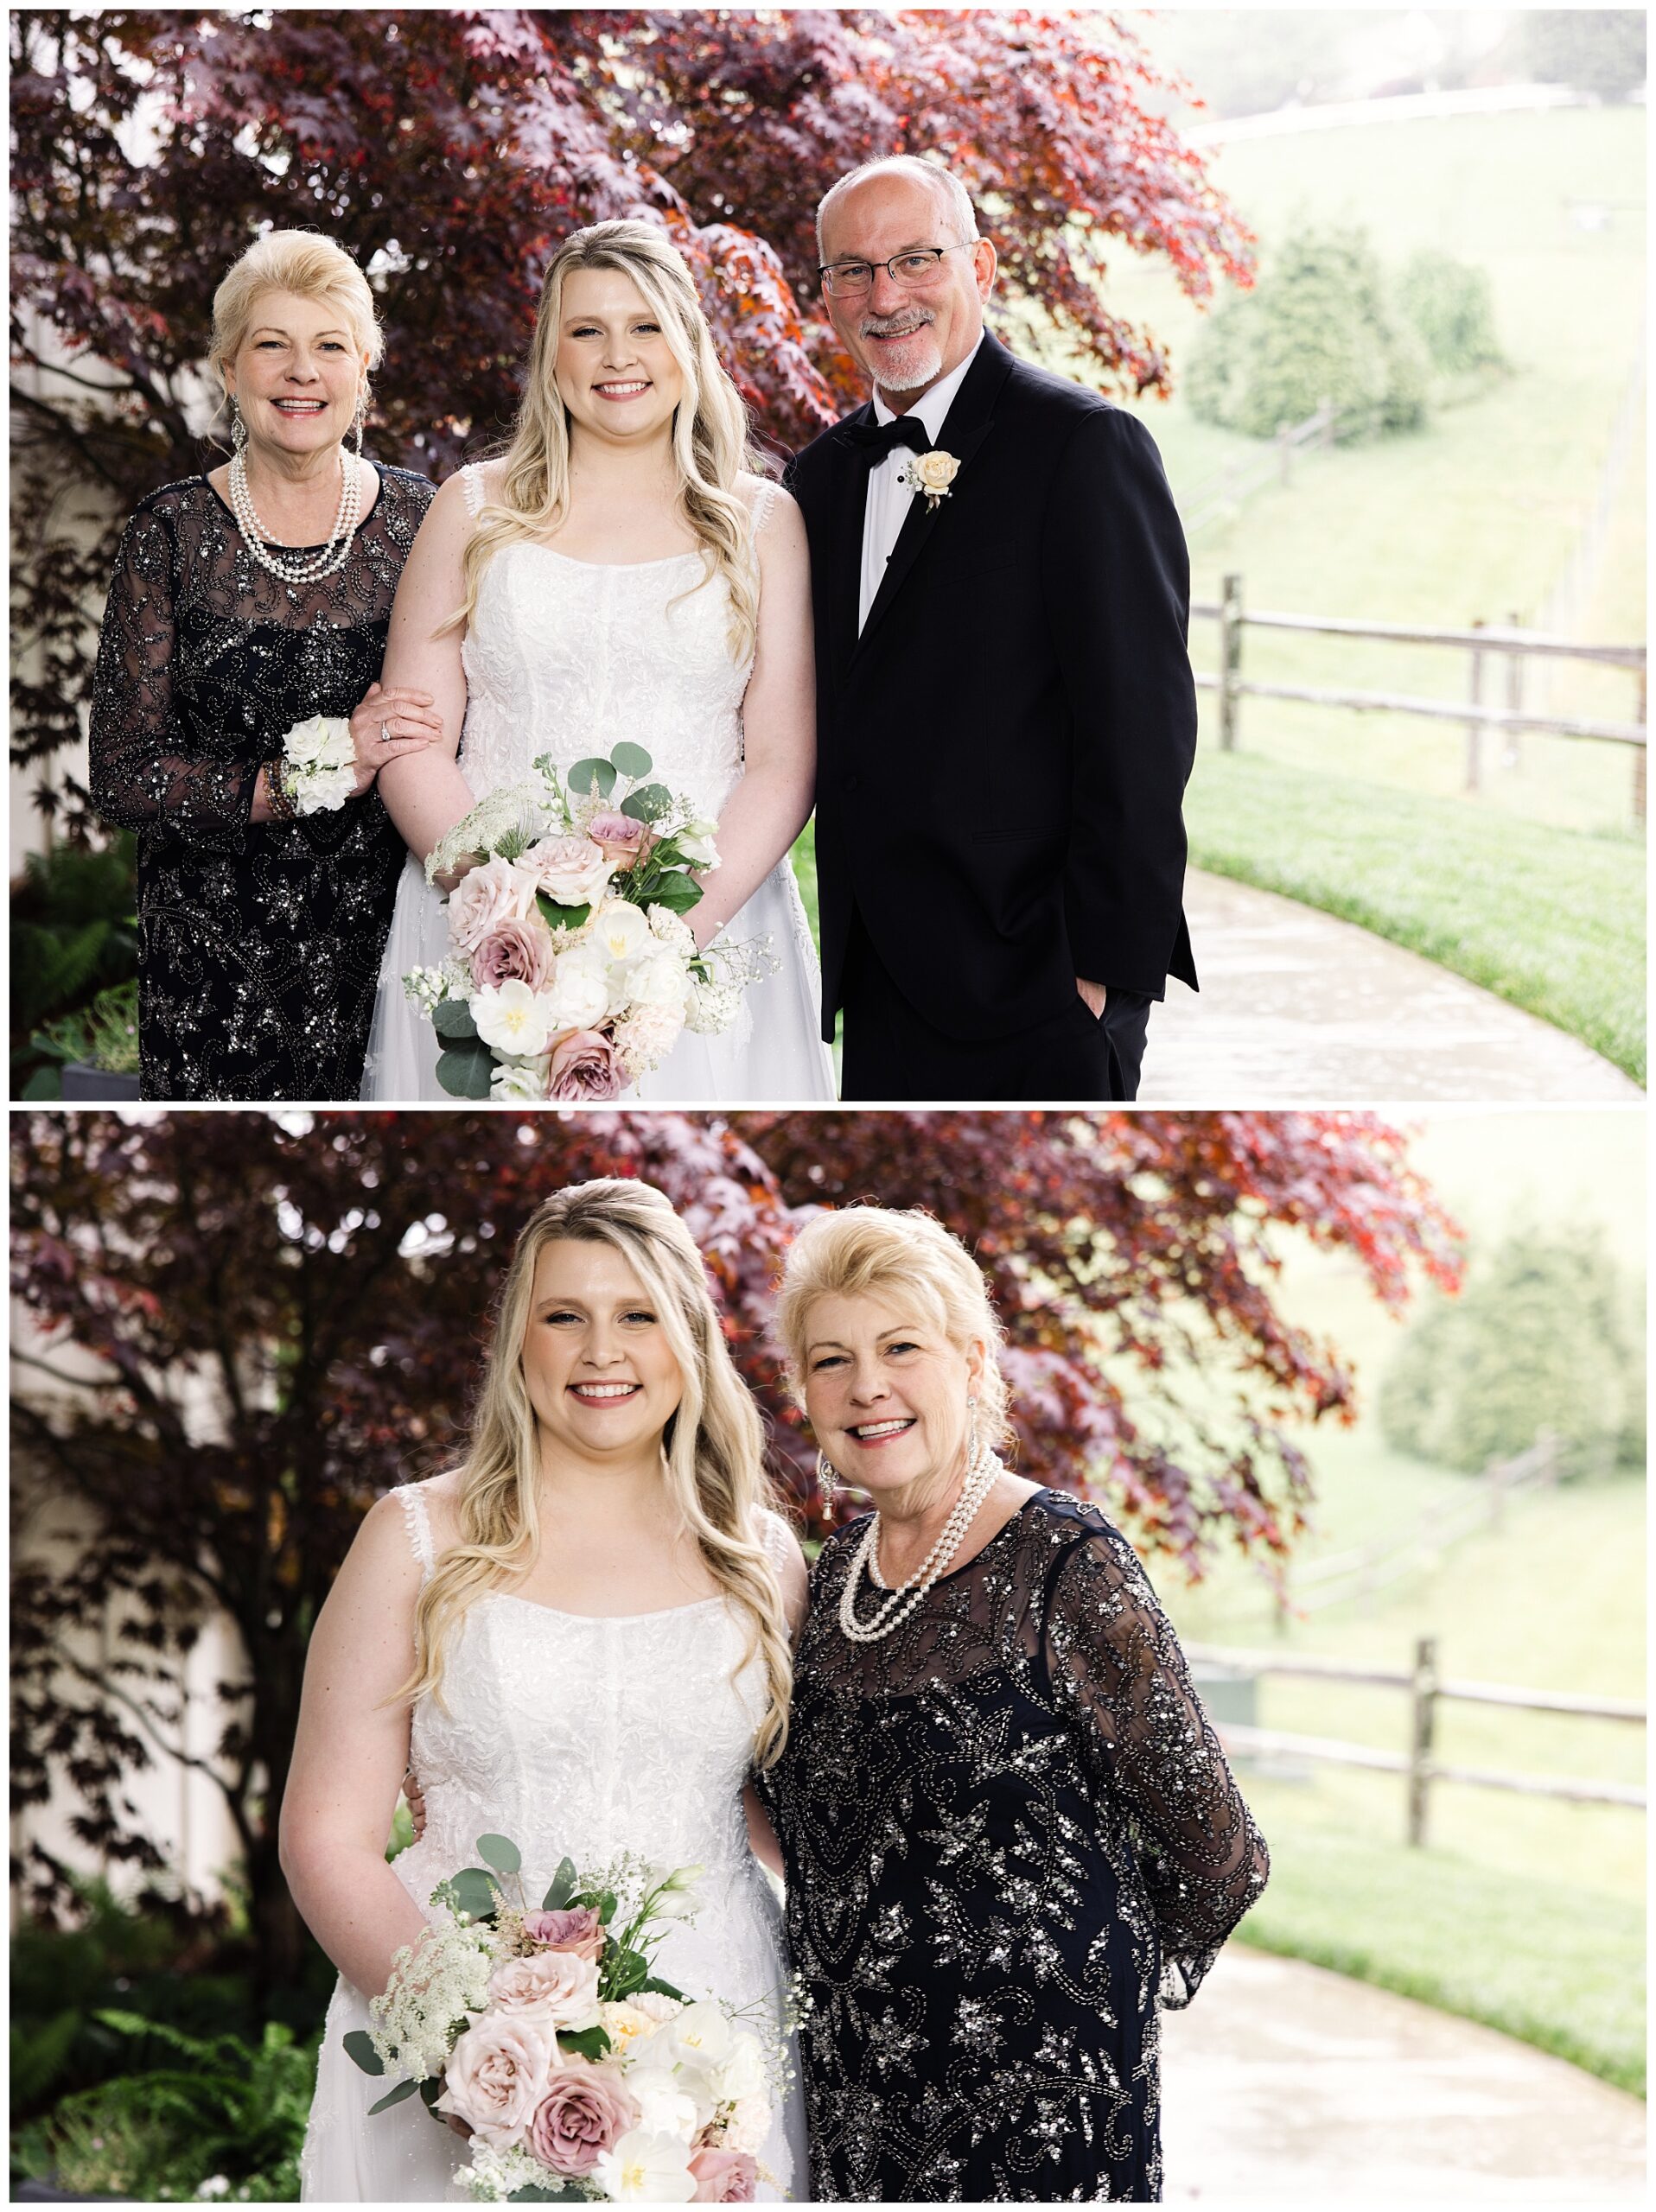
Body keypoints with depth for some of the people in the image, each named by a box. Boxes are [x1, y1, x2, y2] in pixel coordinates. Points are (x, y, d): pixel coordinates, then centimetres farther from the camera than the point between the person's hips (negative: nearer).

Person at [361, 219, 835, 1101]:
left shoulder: (763, 521, 8)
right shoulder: (474, 509, 8)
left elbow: (785, 757, 1)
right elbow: (413, 749, 2)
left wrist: (679, 924, -15)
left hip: (710, 925, 0)